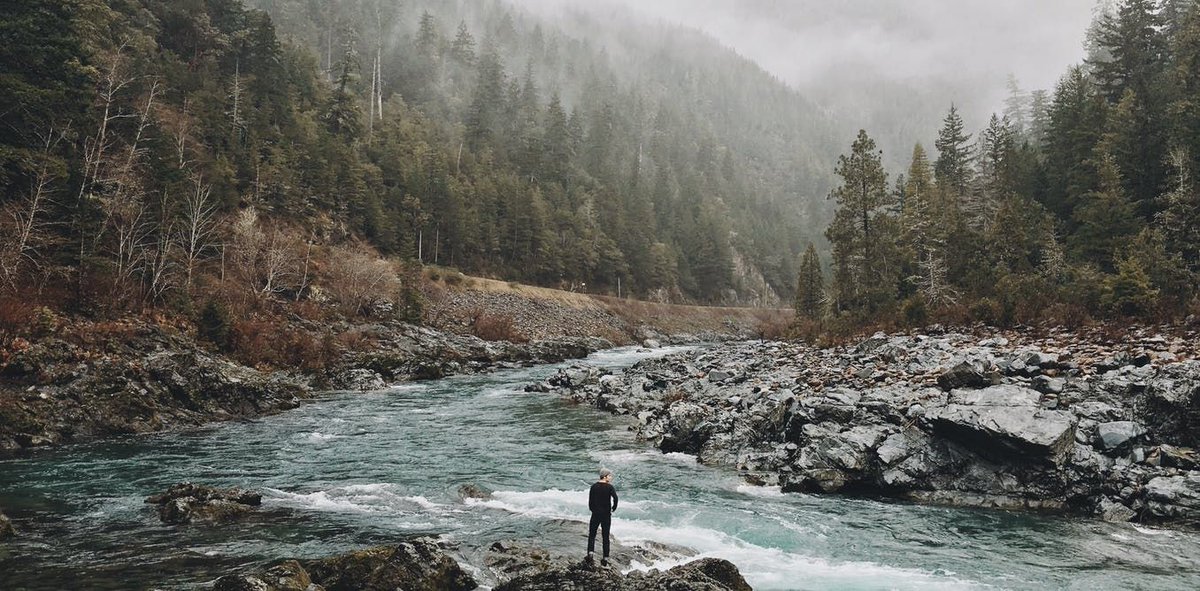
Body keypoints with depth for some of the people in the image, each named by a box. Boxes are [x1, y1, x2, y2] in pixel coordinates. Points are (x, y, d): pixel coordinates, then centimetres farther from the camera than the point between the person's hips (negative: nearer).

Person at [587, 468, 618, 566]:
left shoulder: (594, 486, 0)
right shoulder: (609, 487, -8)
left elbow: (590, 501, 0)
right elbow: (615, 498, -21)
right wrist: (613, 508, -6)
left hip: (596, 513, 1)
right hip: (606, 514, -1)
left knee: (592, 534, 11)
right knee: (606, 536, 8)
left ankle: (590, 552, -6)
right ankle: (605, 558, 8)